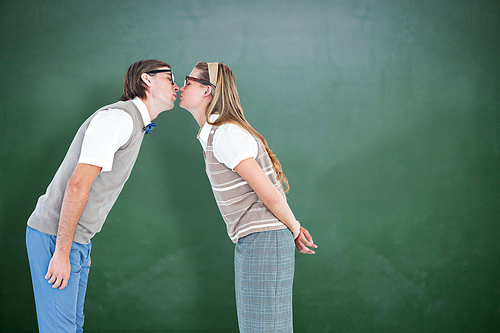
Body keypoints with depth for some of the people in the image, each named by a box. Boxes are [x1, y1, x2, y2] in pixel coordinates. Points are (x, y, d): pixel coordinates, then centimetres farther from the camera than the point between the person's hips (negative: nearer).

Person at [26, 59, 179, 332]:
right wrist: (62, 253, -23)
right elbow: (77, 184, -24)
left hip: (77, 240, 10)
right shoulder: (118, 117, -16)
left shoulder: (134, 124, 16)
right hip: (54, 237, -10)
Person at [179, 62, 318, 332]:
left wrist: (294, 230, -2)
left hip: (264, 241, -10)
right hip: (250, 241, 10)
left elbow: (270, 195, -18)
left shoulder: (226, 134, -16)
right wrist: (293, 229, 15)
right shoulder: (214, 134, 15)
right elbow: (270, 193, 18)